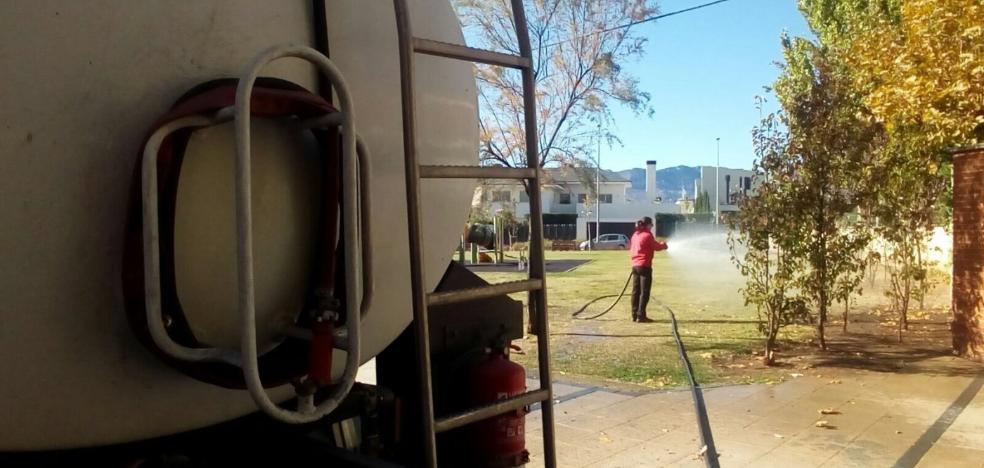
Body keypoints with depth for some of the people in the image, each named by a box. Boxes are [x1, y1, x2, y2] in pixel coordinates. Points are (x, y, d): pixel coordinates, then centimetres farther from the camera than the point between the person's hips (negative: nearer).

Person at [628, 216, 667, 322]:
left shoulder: (635, 235, 12)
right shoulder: (647, 235, -12)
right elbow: (656, 247, -4)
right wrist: (664, 245, 17)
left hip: (635, 265, 8)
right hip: (644, 266, -8)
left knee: (636, 291, 10)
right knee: (644, 292, -3)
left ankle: (635, 315, 13)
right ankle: (641, 316, -4)